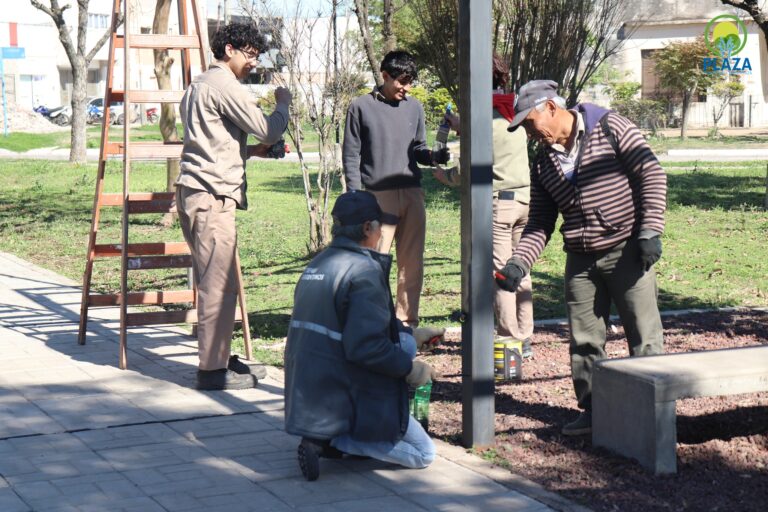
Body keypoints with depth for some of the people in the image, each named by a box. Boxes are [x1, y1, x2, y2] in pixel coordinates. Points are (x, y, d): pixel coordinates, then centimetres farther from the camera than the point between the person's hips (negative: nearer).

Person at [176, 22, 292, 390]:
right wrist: (283, 103, 6)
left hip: (197, 194, 11)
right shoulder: (223, 85, -9)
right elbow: (268, 129, -12)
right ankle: (213, 370, -5)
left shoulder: (200, 85, 23)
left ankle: (220, 358, 23)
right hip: (211, 197, -11)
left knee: (214, 283, 16)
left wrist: (252, 150, 17)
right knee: (220, 285, -8)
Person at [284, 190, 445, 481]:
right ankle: (330, 442, -10)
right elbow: (365, 347, -26)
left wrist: (412, 335, 27)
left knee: (404, 342, 20)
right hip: (344, 398, -8)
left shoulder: (317, 264, 11)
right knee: (424, 454, 6)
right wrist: (409, 369, -11)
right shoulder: (364, 271, -18)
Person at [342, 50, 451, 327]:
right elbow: (351, 156, 2)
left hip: (412, 193, 4)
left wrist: (434, 157, -5)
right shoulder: (361, 107, 2)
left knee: (412, 264, 4)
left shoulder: (414, 108, 14)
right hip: (378, 196, -4)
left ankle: (407, 322, 12)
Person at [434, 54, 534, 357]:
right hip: (525, 197, 8)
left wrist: (444, 176, 10)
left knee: (500, 272, -2)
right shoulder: (514, 114, 11)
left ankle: (511, 339, -1)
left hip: (498, 201, -7)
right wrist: (462, 128, 38)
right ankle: (525, 338, 16)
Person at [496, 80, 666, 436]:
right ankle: (592, 410, 19)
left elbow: (651, 173, -9)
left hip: (627, 252, -6)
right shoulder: (543, 163, 11)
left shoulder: (609, 129, -6)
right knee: (584, 340, 8)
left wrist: (650, 230, -17)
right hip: (580, 260, 6)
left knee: (644, 335, -1)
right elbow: (540, 223, 12)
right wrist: (518, 262, -3)